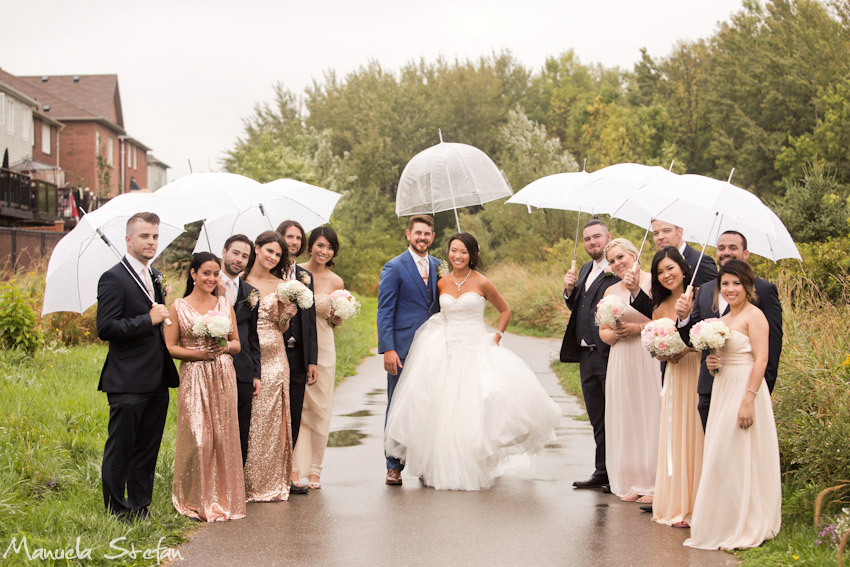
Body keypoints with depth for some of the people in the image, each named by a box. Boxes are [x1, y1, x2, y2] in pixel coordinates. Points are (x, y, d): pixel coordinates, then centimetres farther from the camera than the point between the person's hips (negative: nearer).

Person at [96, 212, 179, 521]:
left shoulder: (155, 277, 16)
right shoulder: (113, 278, -10)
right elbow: (105, 328, -18)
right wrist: (148, 319, -18)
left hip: (157, 381, 8)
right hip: (127, 382, -8)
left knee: (147, 450, 13)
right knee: (120, 450, 1)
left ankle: (140, 509, 21)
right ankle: (116, 512, 11)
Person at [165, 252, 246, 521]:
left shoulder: (224, 304, 10)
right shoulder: (179, 307, 1)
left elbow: (237, 344, 14)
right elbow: (169, 347, -1)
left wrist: (225, 347, -8)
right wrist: (198, 353, -14)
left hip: (223, 378, 3)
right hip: (194, 378, -3)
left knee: (224, 437, 3)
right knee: (197, 438, -7)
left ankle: (223, 499, 13)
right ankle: (197, 501, 6)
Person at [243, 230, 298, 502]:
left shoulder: (281, 286, 7)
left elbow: (281, 329, 8)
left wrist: (286, 316, -12)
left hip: (273, 358, 1)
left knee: (271, 420, 2)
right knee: (245, 421, -1)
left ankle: (270, 482, 11)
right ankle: (246, 482, 8)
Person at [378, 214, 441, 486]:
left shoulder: (438, 266, 12)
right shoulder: (394, 268, -3)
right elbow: (385, 311, -7)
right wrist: (387, 349, -15)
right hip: (403, 349, -4)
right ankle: (394, 466, 8)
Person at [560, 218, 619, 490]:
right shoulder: (586, 270, 18)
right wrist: (570, 290, 2)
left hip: (611, 353, -8)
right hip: (587, 354, 9)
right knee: (597, 419, 15)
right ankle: (602, 472, 23)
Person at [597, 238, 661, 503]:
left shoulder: (654, 282, -4)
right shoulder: (611, 291, 15)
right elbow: (602, 332, 18)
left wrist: (639, 328, -14)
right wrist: (615, 334, -2)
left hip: (650, 360, -6)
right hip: (621, 362, 6)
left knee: (651, 416, -4)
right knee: (625, 419, 5)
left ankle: (655, 484, 4)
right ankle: (634, 482, 13)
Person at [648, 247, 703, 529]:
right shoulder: (660, 309, 11)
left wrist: (688, 348, -18)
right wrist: (667, 354, -4)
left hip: (701, 375, -4)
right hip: (675, 378, 4)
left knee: (698, 437, -3)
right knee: (676, 438, 3)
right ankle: (679, 506, 11)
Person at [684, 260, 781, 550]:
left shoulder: (754, 315, -9)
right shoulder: (723, 319, 15)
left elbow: (761, 360, -16)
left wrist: (748, 400, -23)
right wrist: (712, 364, 1)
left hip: (745, 390, -8)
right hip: (722, 392, 8)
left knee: (738, 458, -5)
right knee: (718, 458, 10)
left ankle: (744, 528, 5)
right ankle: (722, 524, 18)